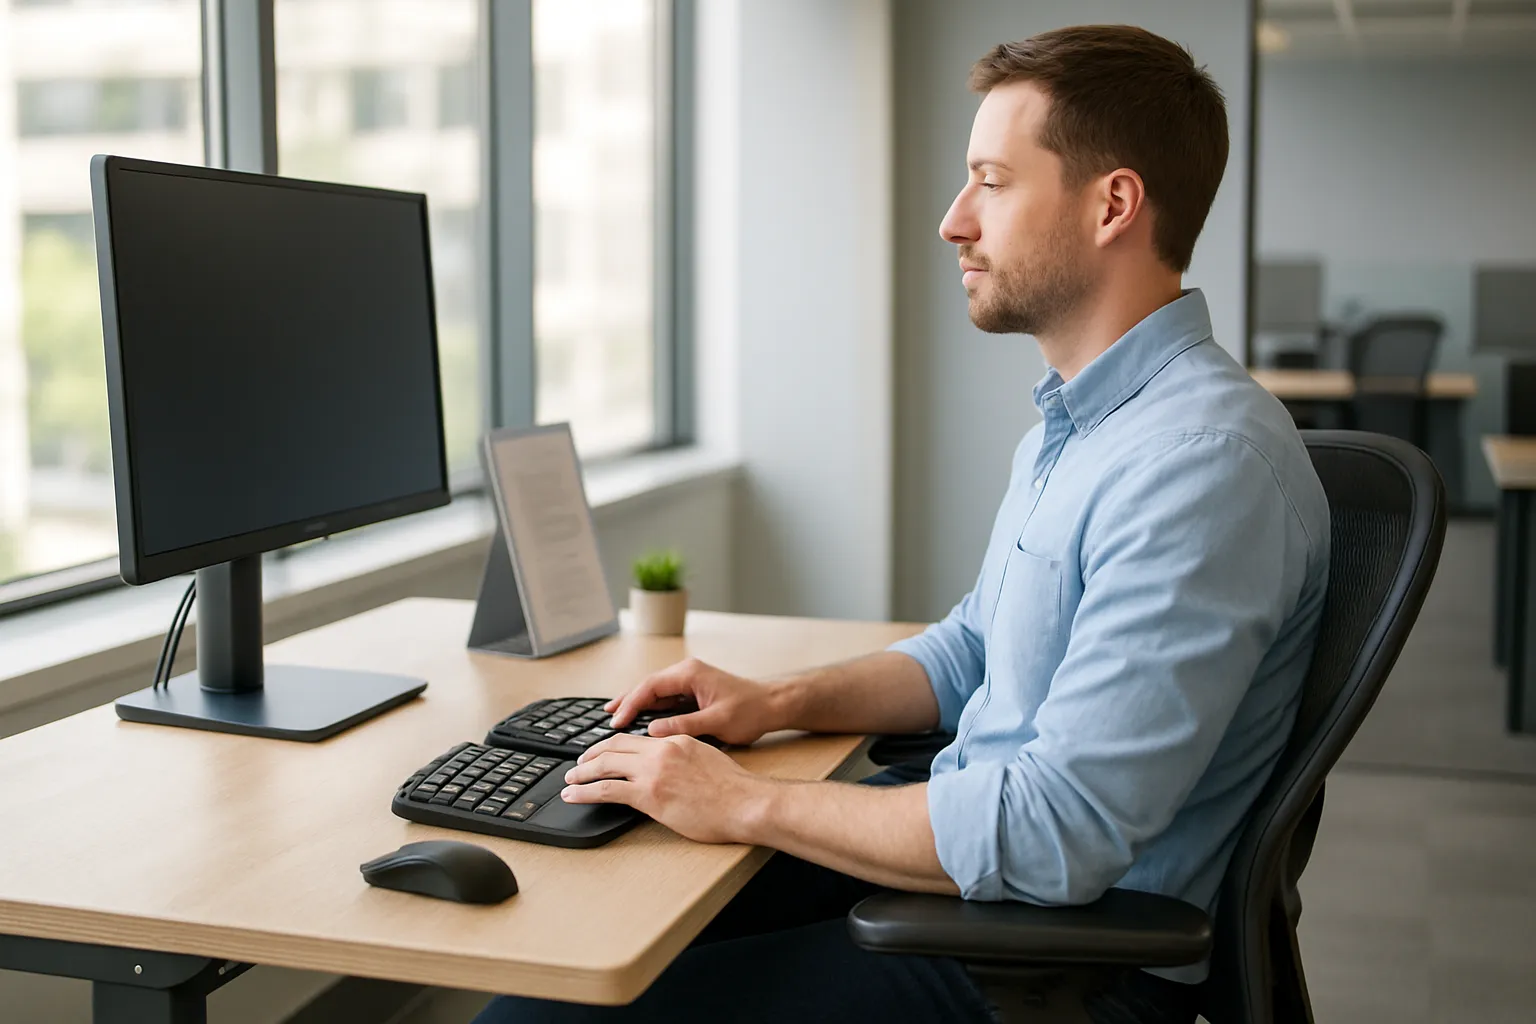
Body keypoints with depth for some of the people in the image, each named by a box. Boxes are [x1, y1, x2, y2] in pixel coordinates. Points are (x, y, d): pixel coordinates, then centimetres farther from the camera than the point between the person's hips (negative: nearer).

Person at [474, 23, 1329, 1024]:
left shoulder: (1206, 461, -25)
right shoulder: (1075, 422, 11)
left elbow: (1059, 832, -30)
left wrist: (748, 803, -21)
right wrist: (779, 702, 5)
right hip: (977, 847, 10)